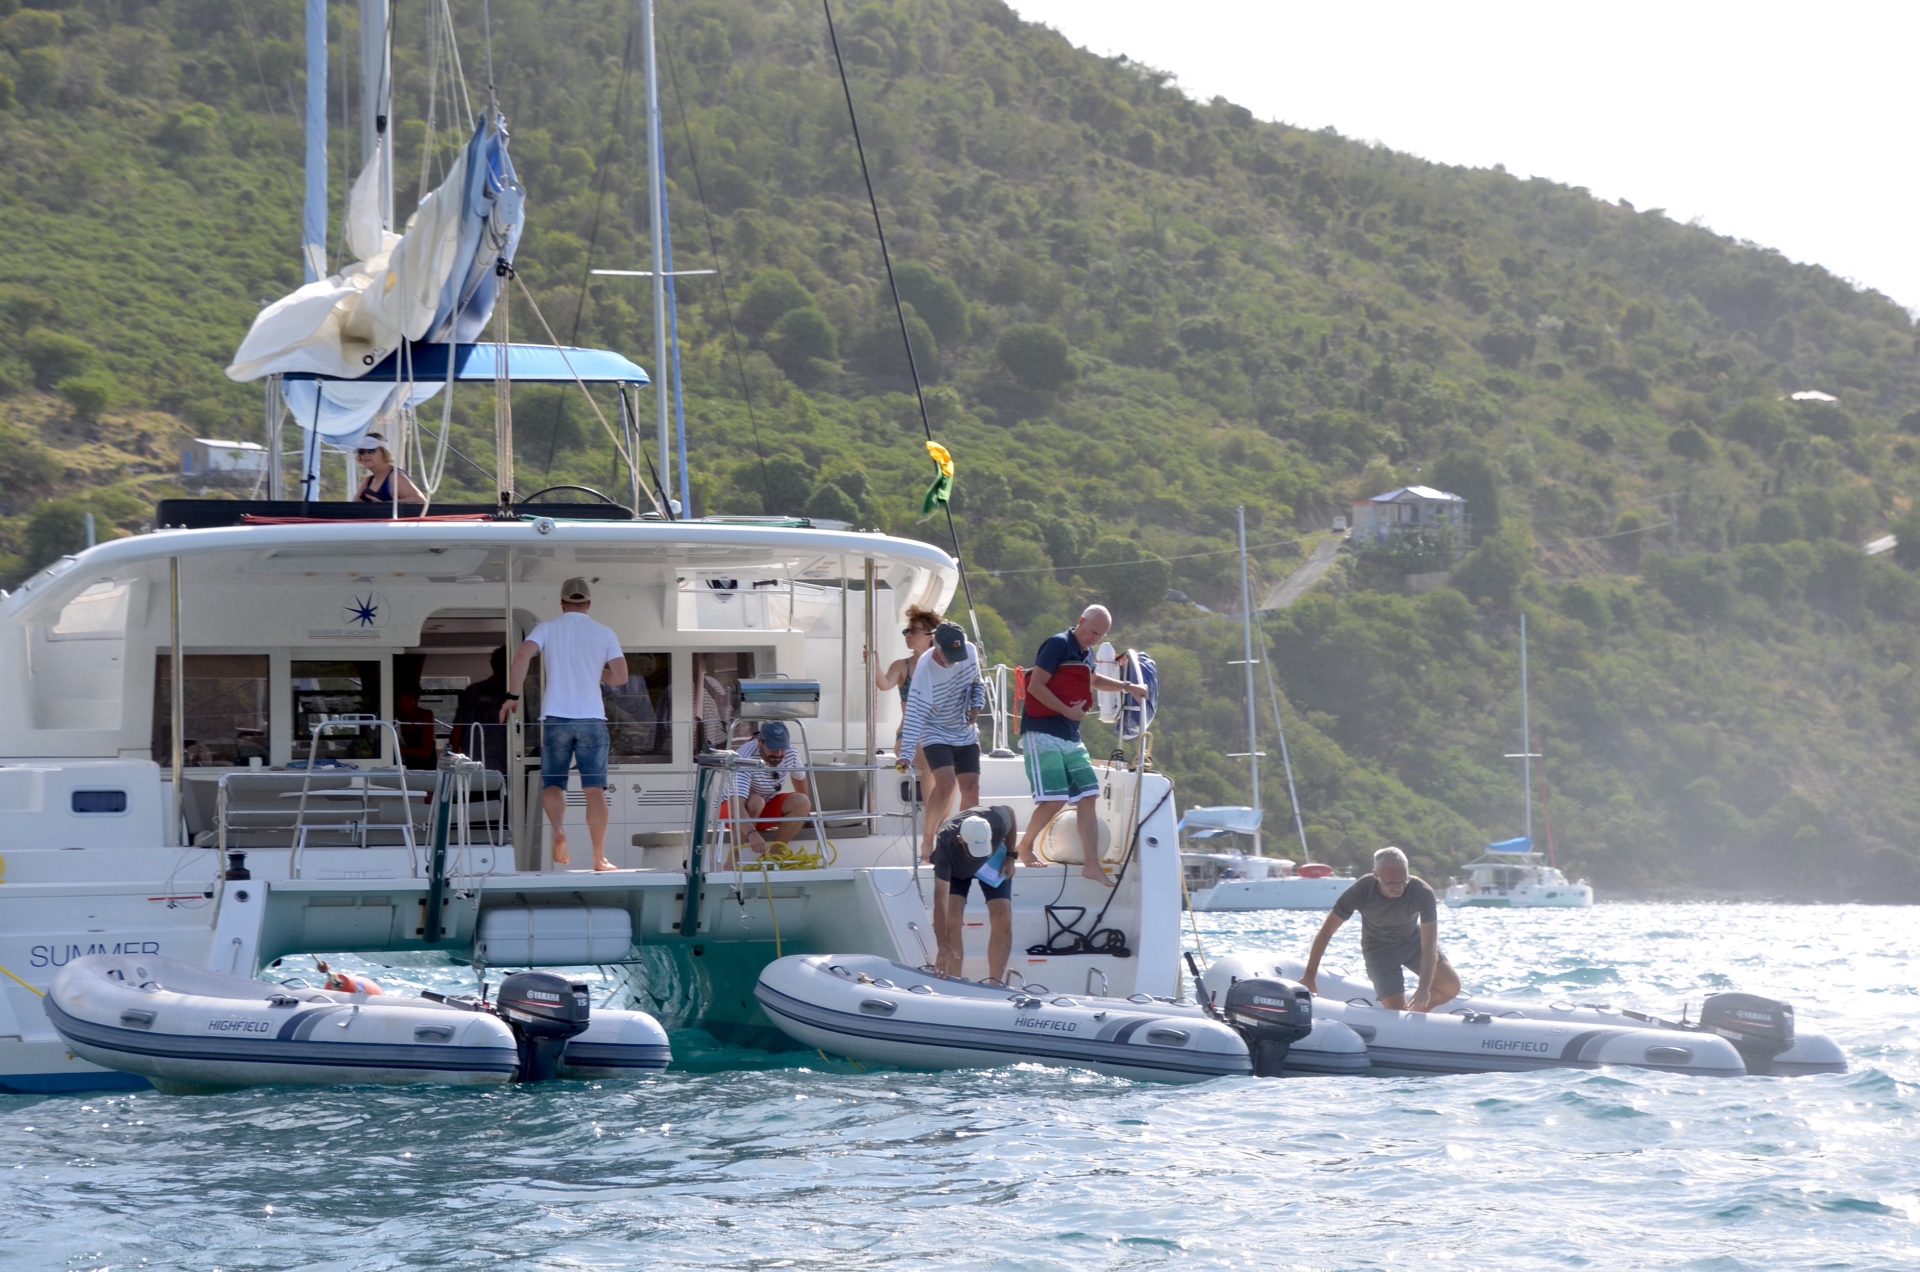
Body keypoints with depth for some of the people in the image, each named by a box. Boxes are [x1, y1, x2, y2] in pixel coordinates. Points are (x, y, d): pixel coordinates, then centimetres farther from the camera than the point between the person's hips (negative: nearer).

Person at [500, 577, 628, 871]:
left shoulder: (548, 629, 6)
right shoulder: (604, 633, 8)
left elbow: (521, 658, -10)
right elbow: (620, 677, 5)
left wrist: (512, 696, -3)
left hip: (556, 717, 0)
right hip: (592, 718, 0)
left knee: (552, 783, 9)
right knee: (595, 788, 1)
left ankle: (559, 831, -20)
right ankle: (599, 858, -1)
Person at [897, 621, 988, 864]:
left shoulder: (970, 652, -11)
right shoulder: (925, 670, -27)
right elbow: (914, 713, -30)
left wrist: (977, 704, -10)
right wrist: (906, 754, -37)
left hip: (966, 734, 5)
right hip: (936, 734, -5)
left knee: (971, 789, -1)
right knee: (946, 782, -24)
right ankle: (927, 843, -12)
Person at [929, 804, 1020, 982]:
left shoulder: (998, 820, -39)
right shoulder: (945, 843, -44)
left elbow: (1011, 813, -9)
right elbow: (940, 900, -46)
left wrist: (1010, 856, -11)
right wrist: (943, 946, -52)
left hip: (994, 862, 2)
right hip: (955, 867, -2)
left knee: (1003, 921, -12)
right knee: (952, 921, -20)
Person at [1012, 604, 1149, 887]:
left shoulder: (1086, 653, 17)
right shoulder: (1058, 645, -9)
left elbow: (1092, 680, 39)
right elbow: (1035, 686, -15)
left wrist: (1126, 687, 26)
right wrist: (1068, 711, -16)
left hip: (1071, 737, 9)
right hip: (1042, 733, -9)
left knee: (1087, 797, 0)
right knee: (1055, 799, -15)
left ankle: (1091, 864, -1)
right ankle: (1025, 847, 7)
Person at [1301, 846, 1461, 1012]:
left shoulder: (1423, 892, -33)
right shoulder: (1361, 891, -33)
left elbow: (1429, 946, -33)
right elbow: (1325, 932, -22)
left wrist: (1424, 989, -45)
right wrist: (1310, 977, -20)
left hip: (1413, 940, 2)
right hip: (1379, 947, -2)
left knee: (1451, 987, -10)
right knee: (1397, 1013, -15)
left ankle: (1417, 1012, 15)